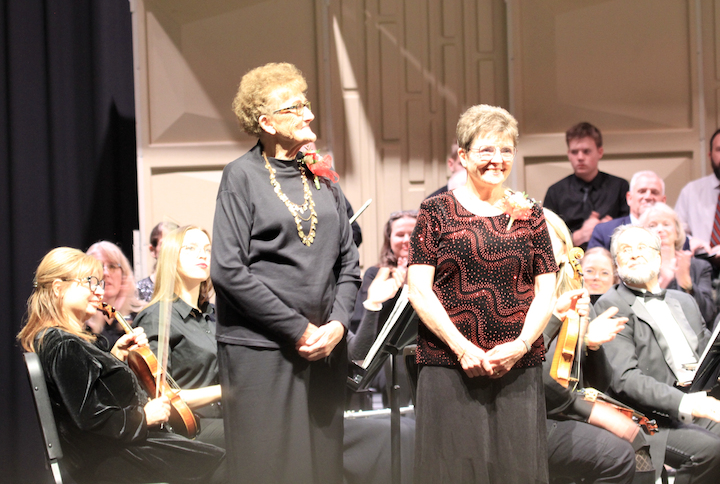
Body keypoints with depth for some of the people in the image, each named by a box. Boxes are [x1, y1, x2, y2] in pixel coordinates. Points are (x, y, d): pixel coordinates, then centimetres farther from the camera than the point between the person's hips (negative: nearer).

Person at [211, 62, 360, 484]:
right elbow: (228, 270, -11)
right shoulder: (243, 176, -3)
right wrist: (298, 330, -12)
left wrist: (338, 323, -4)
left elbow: (348, 263, 14)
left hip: (325, 349, 5)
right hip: (260, 349, -5)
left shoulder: (322, 177, 13)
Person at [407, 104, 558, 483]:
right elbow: (418, 287, -3)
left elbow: (545, 290, 8)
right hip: (449, 367, -2)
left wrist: (522, 344, -9)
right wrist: (461, 347, -12)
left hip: (519, 368, 3)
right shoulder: (437, 211, 3)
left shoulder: (529, 215, 11)